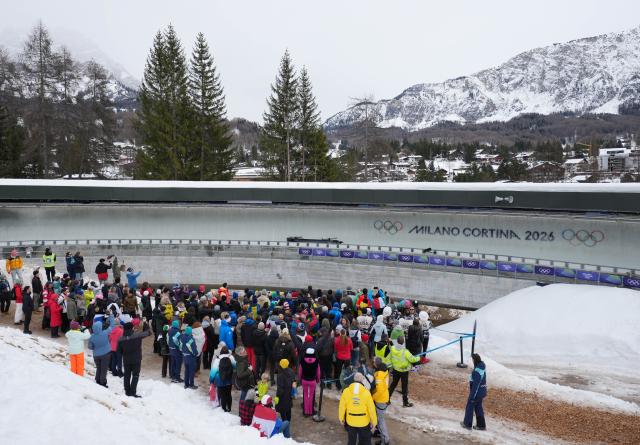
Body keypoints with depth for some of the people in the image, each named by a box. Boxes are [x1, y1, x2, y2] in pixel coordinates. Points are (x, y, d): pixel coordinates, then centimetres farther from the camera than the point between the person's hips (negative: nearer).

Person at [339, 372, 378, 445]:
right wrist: (374, 422, -1)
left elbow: (342, 407, -6)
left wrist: (341, 418, 11)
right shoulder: (366, 392, -21)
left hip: (350, 422, 2)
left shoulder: (346, 391, -16)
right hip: (364, 422, -2)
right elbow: (371, 409, -15)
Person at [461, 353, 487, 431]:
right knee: (478, 407, 20)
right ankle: (481, 425, 28)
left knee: (470, 407, 11)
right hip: (482, 391, 8)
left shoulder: (477, 371, -31)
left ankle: (467, 424, 26)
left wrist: (472, 396, -18)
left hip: (476, 392, -8)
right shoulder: (482, 365, -3)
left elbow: (476, 385, -26)